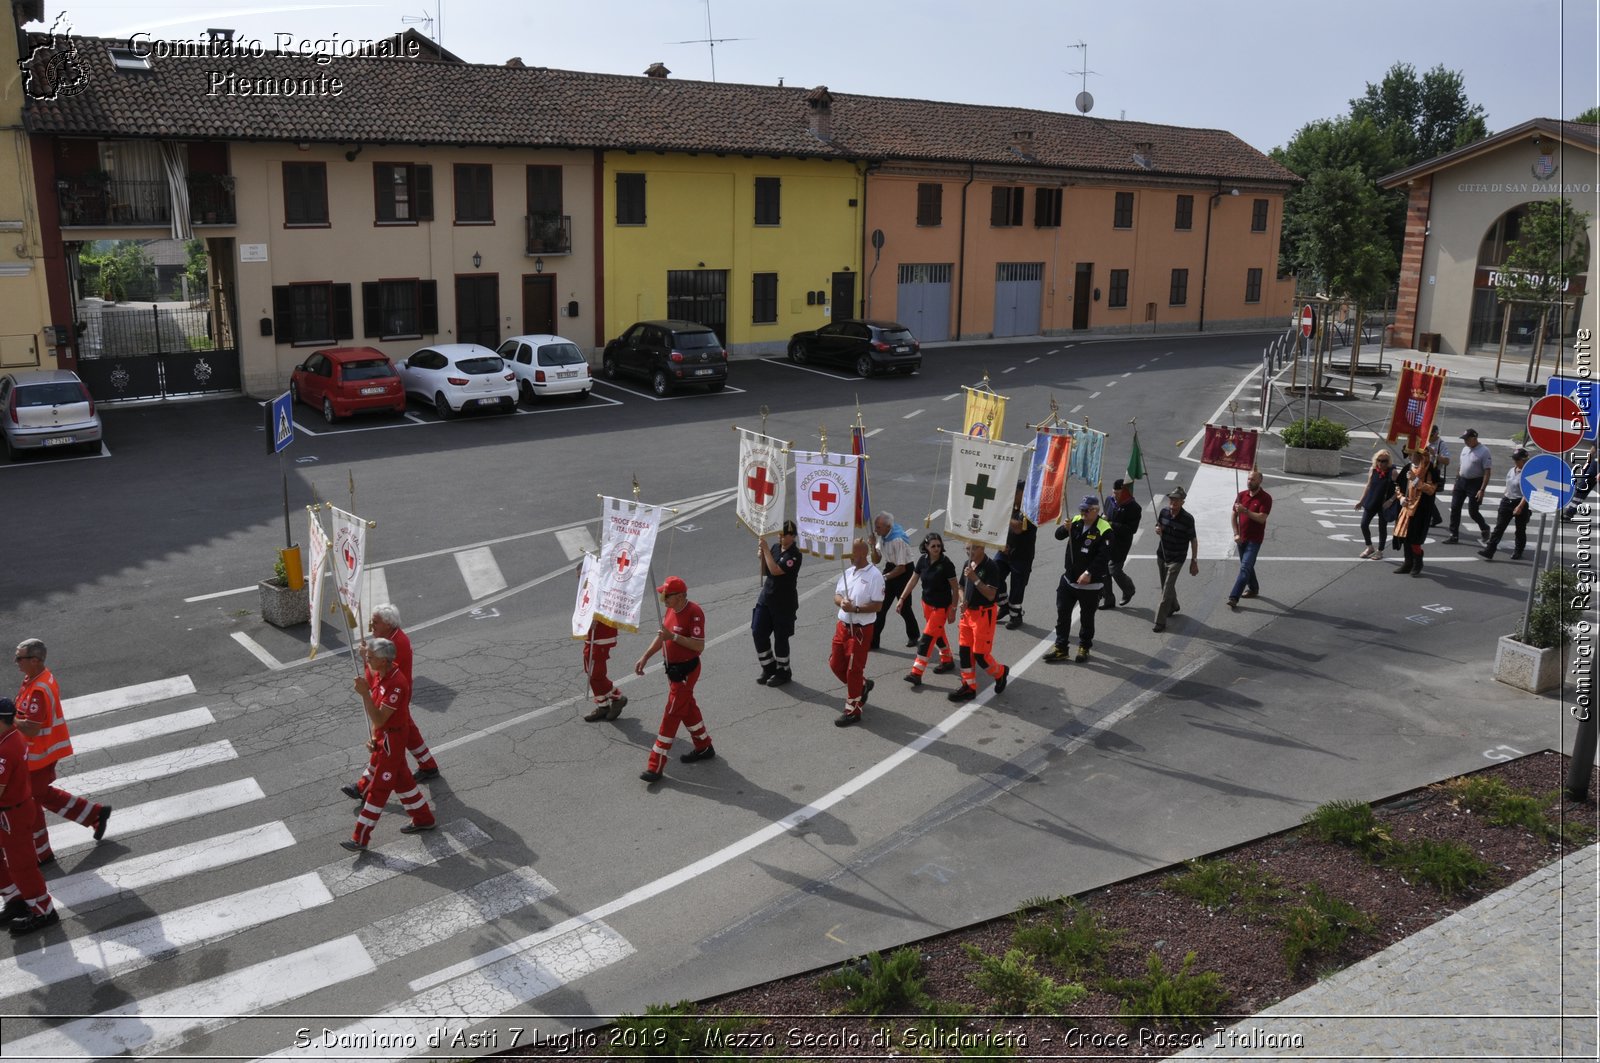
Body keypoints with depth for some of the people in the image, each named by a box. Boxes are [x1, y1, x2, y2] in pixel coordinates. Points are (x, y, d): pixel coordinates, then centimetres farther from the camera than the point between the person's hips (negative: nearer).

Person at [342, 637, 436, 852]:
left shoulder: (396, 684, -31)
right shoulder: (380, 673, -2)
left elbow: (379, 720, -32)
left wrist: (364, 693, -38)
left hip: (391, 739, -10)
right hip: (383, 735, 10)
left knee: (379, 787, 1)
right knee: (402, 779, 21)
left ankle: (361, 838, 10)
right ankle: (424, 819, 36)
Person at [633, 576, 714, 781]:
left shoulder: (694, 613, -24)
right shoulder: (671, 609, 4)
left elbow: (699, 646, -27)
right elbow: (661, 636, 14)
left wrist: (674, 636, -33)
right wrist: (644, 658, 7)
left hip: (685, 671, -9)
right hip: (673, 669, 9)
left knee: (671, 714, -6)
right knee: (687, 708, 21)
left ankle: (656, 766, -1)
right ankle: (704, 748, 39)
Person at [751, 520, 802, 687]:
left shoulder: (794, 555, -17)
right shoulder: (775, 547, 5)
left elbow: (775, 570, -27)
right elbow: (765, 571, 11)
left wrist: (765, 550, -24)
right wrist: (761, 556, -7)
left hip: (784, 603, -7)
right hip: (766, 598, 7)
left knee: (780, 638, 4)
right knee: (758, 633, 6)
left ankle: (783, 672, 21)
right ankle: (768, 667, 23)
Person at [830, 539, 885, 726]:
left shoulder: (874, 576, -14)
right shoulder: (847, 573, 8)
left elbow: (877, 606, -16)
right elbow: (837, 595, 9)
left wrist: (855, 608, -24)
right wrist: (841, 601, -14)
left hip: (861, 629, -8)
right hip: (843, 625, 8)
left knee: (854, 669, -1)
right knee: (836, 664, 14)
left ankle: (853, 711, 11)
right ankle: (862, 685, 38)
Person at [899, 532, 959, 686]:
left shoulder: (946, 564, -20)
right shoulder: (923, 560, -5)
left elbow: (955, 588, -13)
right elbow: (913, 581, 3)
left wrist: (953, 610, -13)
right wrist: (902, 599, -1)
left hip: (941, 606, -6)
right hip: (927, 603, 6)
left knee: (928, 637, -8)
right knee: (938, 633, 21)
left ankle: (917, 673, -7)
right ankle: (947, 660, 41)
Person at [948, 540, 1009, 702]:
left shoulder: (991, 567, -16)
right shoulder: (968, 564, 7)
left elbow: (991, 595, -22)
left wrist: (975, 578, -29)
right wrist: (963, 601, -1)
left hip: (984, 614, -7)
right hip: (968, 613, 7)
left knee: (980, 654, -3)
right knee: (965, 651, 8)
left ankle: (1000, 672, 26)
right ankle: (969, 687, 18)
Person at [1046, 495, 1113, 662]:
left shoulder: (1104, 530, -16)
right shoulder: (1076, 521, 3)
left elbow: (1103, 556, -21)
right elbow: (1058, 536, 4)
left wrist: (1089, 573, -28)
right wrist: (1065, 528, -18)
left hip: (1091, 584, -6)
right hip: (1069, 579, 6)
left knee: (1087, 617, 10)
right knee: (1062, 614, 8)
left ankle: (1084, 648, 27)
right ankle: (1060, 648, 16)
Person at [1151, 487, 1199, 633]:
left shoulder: (1187, 519, -17)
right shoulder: (1164, 512, -4)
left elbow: (1193, 540, -9)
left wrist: (1194, 561, -7)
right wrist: (1158, 530, -12)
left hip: (1176, 559, -5)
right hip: (1161, 555, 5)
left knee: (1167, 589, -10)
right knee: (1166, 584, 22)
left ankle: (1160, 621, -7)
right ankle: (1173, 606, 47)